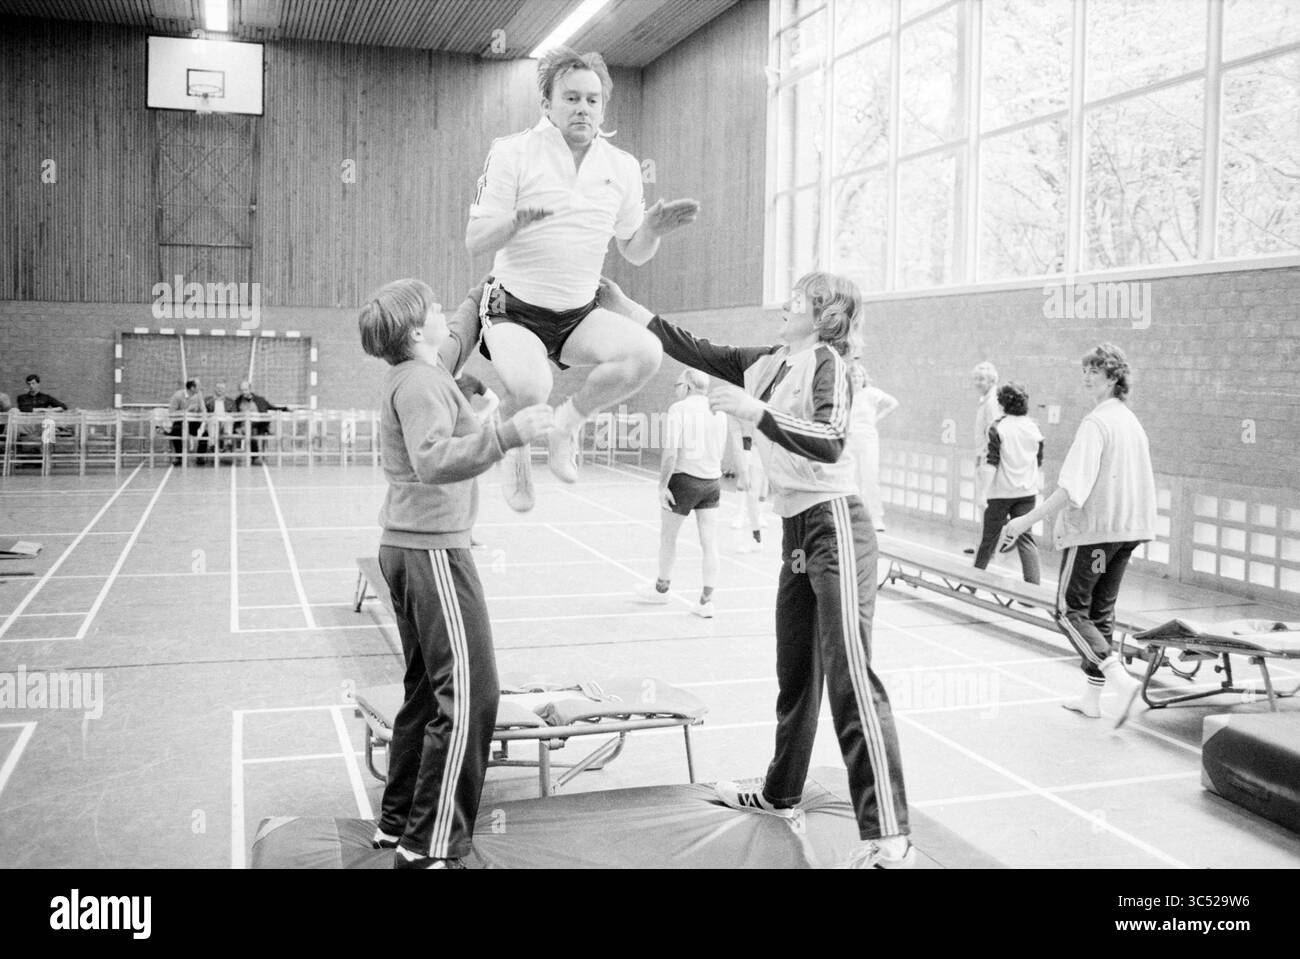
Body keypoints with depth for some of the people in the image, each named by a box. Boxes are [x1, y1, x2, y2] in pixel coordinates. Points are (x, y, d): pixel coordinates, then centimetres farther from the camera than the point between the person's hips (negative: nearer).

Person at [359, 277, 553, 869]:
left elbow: (460, 335, 32)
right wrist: (507, 433, -37)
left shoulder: (419, 373, 12)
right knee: (469, 694, -9)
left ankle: (398, 822, 26)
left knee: (428, 688, 17)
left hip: (408, 547, 10)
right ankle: (430, 847, -4)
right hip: (432, 548, -10)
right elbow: (434, 461, -30)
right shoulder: (420, 383, -15)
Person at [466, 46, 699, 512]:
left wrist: (652, 230, -11)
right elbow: (475, 241, -8)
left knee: (646, 352, -25)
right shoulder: (512, 153, -7)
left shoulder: (623, 167, 5)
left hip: (579, 313, 4)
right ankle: (516, 446, 3)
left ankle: (567, 422, 1)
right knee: (530, 389, -35)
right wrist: (517, 222, -30)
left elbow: (634, 252, 13)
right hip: (514, 308, -4)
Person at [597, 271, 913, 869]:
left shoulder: (826, 361, -10)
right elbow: (689, 349, 13)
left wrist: (753, 410, -26)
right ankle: (780, 795, 33)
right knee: (795, 673, 18)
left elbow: (830, 442, -24)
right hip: (796, 529, 8)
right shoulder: (765, 364, 11)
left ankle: (889, 839, -13)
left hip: (834, 524, -8)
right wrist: (618, 301, 9)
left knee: (850, 675, -14)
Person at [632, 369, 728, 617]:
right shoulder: (719, 411, 6)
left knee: (667, 536, 15)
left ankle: (661, 588, 32)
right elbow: (721, 453, 12)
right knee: (709, 543, 5)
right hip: (713, 481, 5)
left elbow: (670, 452, -17)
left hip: (685, 479, -5)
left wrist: (662, 486, -14)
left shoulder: (678, 410, -11)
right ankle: (706, 600, 6)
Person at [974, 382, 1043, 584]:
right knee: (1026, 538, 2)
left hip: (1000, 491, -3)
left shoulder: (998, 427, -11)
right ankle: (1034, 584, -9)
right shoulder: (1034, 427, 4)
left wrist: (981, 493, -16)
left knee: (990, 537, 10)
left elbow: (991, 463, -16)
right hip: (1027, 491, 3)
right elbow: (1039, 462, 15)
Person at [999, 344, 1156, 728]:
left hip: (1092, 528, -8)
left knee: (1070, 612, -1)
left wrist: (1027, 520, -24)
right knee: (1101, 613, 14)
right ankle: (1092, 697, 19)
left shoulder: (1095, 422, -15)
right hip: (1127, 530, 8)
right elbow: (1141, 486, 18)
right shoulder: (1133, 422, 12)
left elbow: (1072, 487, -23)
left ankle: (1121, 680, -16)